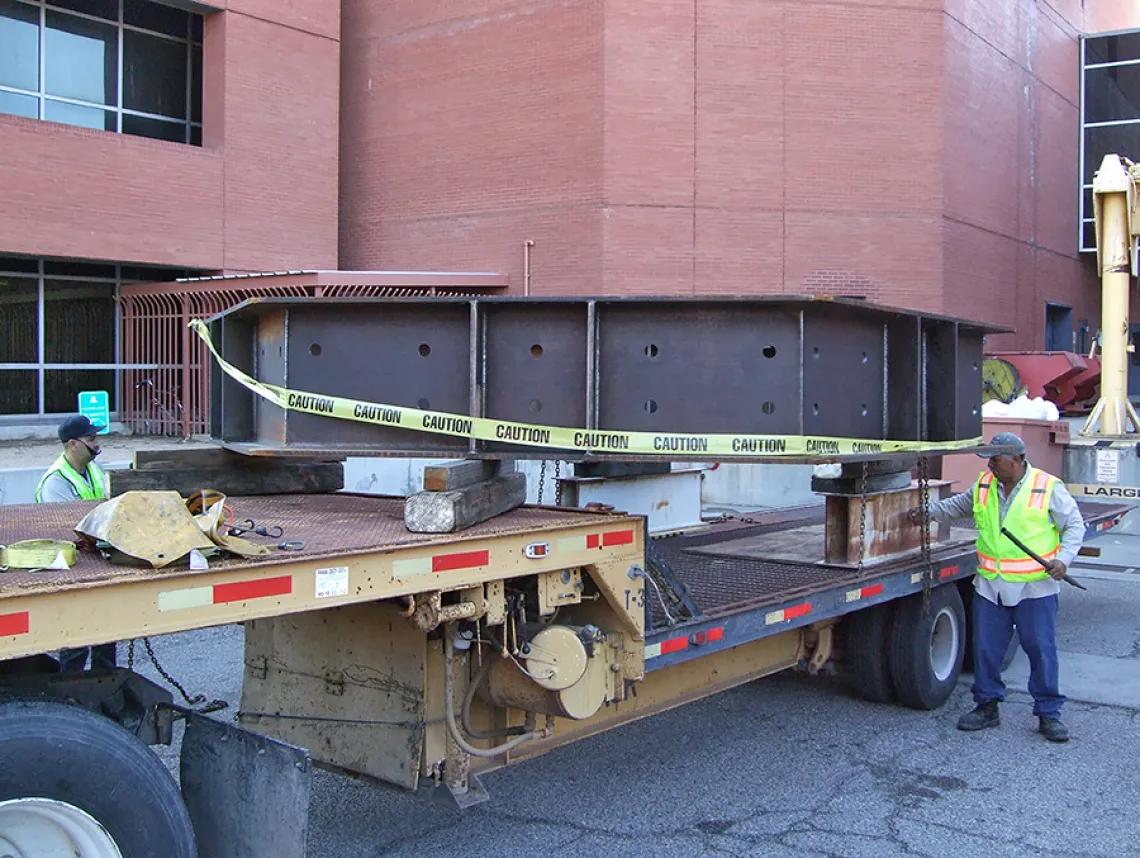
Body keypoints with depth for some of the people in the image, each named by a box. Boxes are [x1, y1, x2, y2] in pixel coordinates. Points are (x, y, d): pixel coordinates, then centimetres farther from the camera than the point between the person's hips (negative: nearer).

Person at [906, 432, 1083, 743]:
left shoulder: (1048, 487, -7)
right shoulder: (984, 484, 6)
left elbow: (1074, 525, 0)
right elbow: (960, 505, 25)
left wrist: (1063, 558, -13)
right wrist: (928, 511, 17)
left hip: (1035, 587, -4)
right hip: (990, 586, 4)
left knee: (1041, 650, 2)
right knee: (985, 648, 8)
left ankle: (1049, 713, 15)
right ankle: (987, 706, 23)